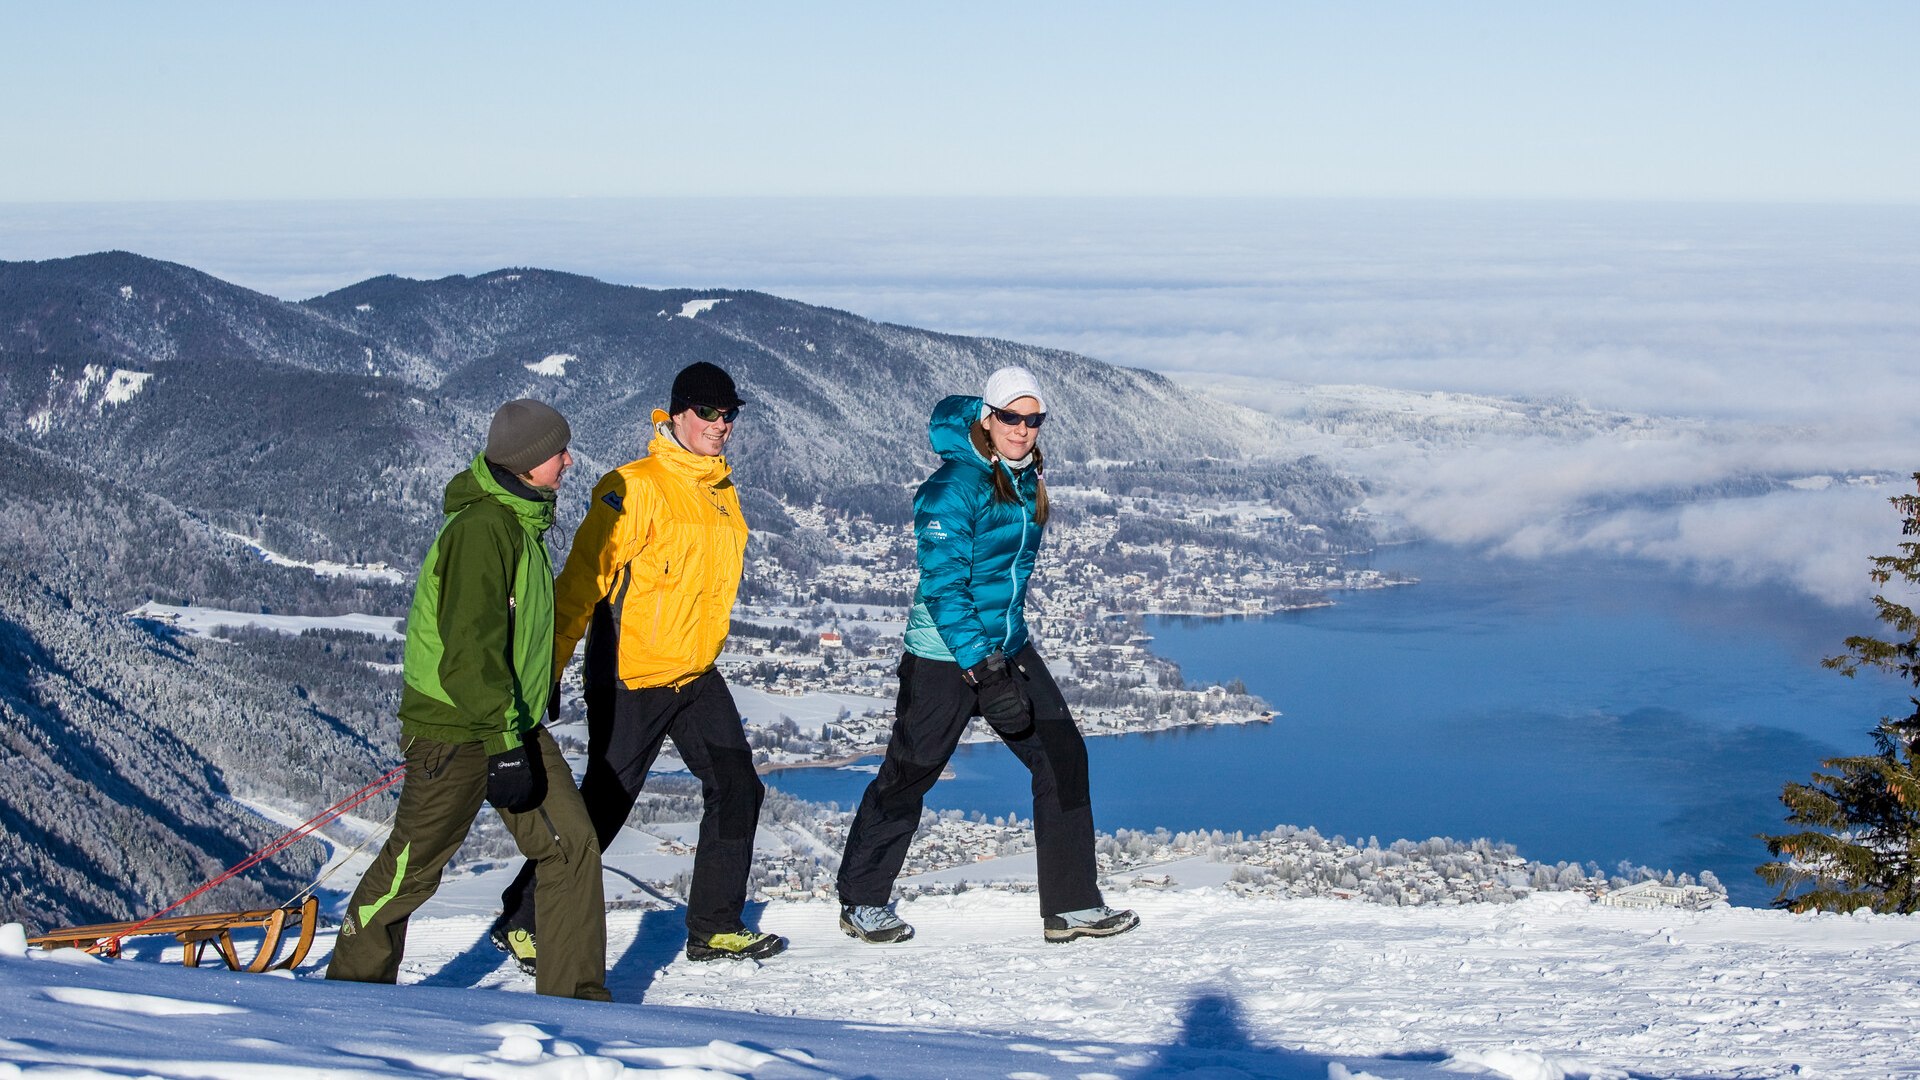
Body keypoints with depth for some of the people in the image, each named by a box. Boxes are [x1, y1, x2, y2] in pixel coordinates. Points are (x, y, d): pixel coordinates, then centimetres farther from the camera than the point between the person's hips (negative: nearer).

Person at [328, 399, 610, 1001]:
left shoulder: (521, 524, 12)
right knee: (414, 865, 4)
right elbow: (470, 646, -24)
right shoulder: (480, 529, -20)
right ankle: (352, 985, 22)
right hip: (457, 731, -9)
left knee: (572, 844, -2)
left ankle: (574, 994, 4)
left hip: (514, 724, 9)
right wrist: (502, 742, -25)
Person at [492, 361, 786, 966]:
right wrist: (545, 670, -19)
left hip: (697, 675, 7)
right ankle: (523, 922, 13)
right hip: (631, 675, -7)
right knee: (604, 807, -2)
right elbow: (582, 579, -17)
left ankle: (714, 929, 15)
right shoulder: (637, 488, -15)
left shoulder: (722, 491, 10)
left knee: (737, 790, 4)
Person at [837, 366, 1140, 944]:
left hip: (1008, 647, 7)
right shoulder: (954, 486, -19)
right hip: (945, 655, -7)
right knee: (909, 774, 6)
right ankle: (861, 901, 24)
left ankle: (1072, 905, 5)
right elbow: (943, 586, -22)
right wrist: (984, 672, -27)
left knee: (1063, 758, -1)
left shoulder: (1025, 478, 6)